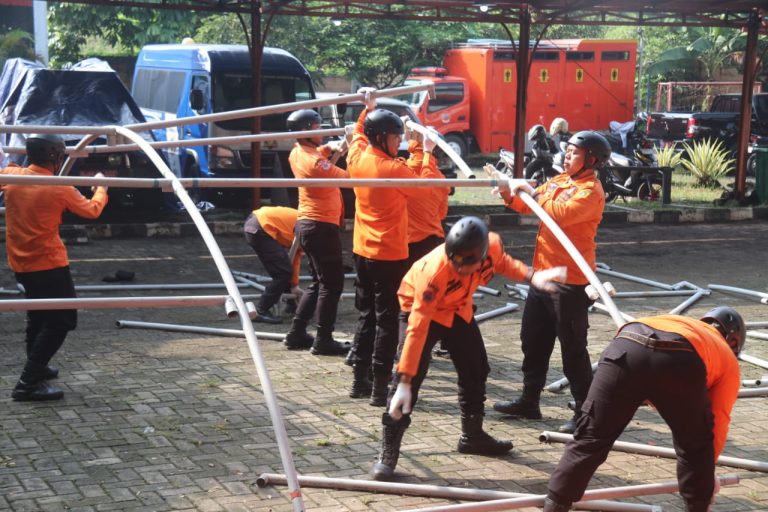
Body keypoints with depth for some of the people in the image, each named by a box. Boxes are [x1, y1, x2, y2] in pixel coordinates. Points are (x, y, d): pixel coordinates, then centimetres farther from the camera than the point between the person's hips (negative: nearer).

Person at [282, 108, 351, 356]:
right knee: (332, 283, -3)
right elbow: (349, 178, -14)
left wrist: (330, 148, 14)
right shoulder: (315, 161, -19)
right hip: (321, 226, -10)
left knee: (319, 282, 17)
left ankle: (296, 333, 18)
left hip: (307, 224, 10)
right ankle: (323, 340, -2)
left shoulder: (297, 153, 8)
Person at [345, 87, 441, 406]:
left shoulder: (356, 159, 1)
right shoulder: (394, 168, -19)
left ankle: (359, 379, 20)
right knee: (386, 320, -1)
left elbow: (358, 134, 23)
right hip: (390, 255, -7)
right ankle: (380, 388, 1)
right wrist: (427, 152, 4)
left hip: (362, 251, 7)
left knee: (367, 315, 16)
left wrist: (368, 109, 28)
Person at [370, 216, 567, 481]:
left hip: (458, 310, 6)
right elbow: (418, 329, -40)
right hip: (420, 308, -6)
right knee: (410, 380, -18)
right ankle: (388, 453, -9)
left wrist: (532, 276, -15)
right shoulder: (435, 271, -41)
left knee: (476, 370, 15)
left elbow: (501, 262, 1)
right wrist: (405, 382, -41)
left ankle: (472, 436, 38)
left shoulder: (493, 243, -28)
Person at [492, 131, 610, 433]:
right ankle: (529, 401, 28)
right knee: (533, 340, 16)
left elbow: (560, 214, -29)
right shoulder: (558, 182, 12)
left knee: (573, 349, -4)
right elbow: (526, 206, 14)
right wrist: (509, 190, -4)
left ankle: (585, 412, 5)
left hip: (571, 282, -9)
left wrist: (531, 192, -20)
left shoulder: (591, 191, -14)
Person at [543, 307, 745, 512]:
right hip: (681, 360, -3)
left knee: (589, 440, 11)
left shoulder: (675, 322, 47)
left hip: (624, 349, 3)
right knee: (696, 447, 24)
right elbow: (718, 422, 36)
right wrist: (705, 473, 49)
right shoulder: (728, 359, 36)